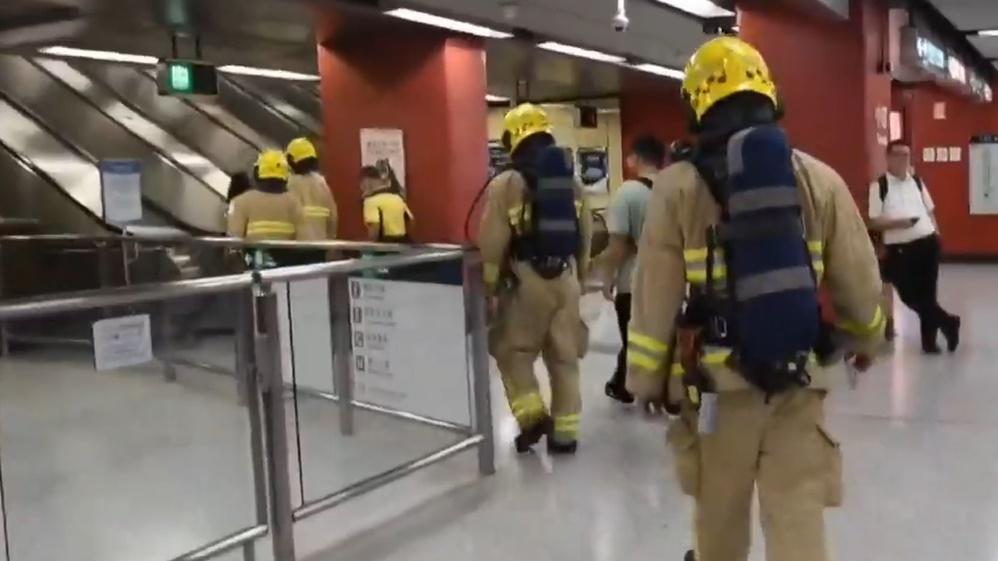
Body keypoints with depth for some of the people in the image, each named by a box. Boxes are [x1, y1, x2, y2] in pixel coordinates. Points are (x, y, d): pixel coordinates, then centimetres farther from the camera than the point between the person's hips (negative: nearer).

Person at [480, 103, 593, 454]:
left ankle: (532, 414, 0)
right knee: (564, 357, 11)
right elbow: (585, 237, 15)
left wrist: (488, 287, -3)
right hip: (565, 277, 5)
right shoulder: (572, 182, 10)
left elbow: (492, 244, -11)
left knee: (512, 350, 12)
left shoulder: (506, 183, -8)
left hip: (526, 278, -5)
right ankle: (565, 432, 16)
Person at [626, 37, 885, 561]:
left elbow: (656, 297, -7)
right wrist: (866, 339, 24)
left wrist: (646, 380, 4)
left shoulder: (678, 187, -8)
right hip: (798, 381, 1)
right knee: (798, 514, 7)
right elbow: (858, 281, 4)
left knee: (720, 508, 20)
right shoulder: (819, 180, 0)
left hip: (716, 381, -1)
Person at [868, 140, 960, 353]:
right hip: (900, 249, -3)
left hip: (928, 243, 3)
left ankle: (929, 340, 16)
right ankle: (947, 322, 19)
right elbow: (874, 222, -9)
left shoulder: (917, 182, 12)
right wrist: (898, 223, -22)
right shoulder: (879, 186, -5)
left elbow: (930, 211, 21)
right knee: (909, 295, -2)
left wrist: (936, 233, 11)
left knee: (927, 294, 4)